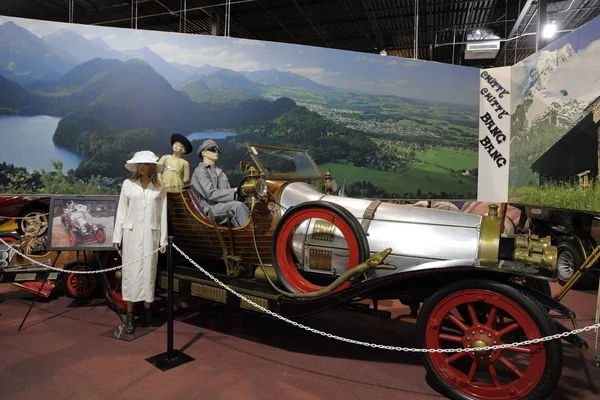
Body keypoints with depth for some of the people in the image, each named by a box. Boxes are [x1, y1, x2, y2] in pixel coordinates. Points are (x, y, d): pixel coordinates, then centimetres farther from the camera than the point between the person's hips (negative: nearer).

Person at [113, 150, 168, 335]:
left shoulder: (159, 187, 2)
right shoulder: (128, 184, 2)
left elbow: (162, 214, 4)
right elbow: (121, 211, 4)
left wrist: (163, 239, 2)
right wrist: (117, 236, 1)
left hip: (150, 233, 0)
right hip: (131, 233, 0)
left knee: (148, 271, 6)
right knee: (131, 271, 1)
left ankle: (147, 309, 20)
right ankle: (130, 315, 8)